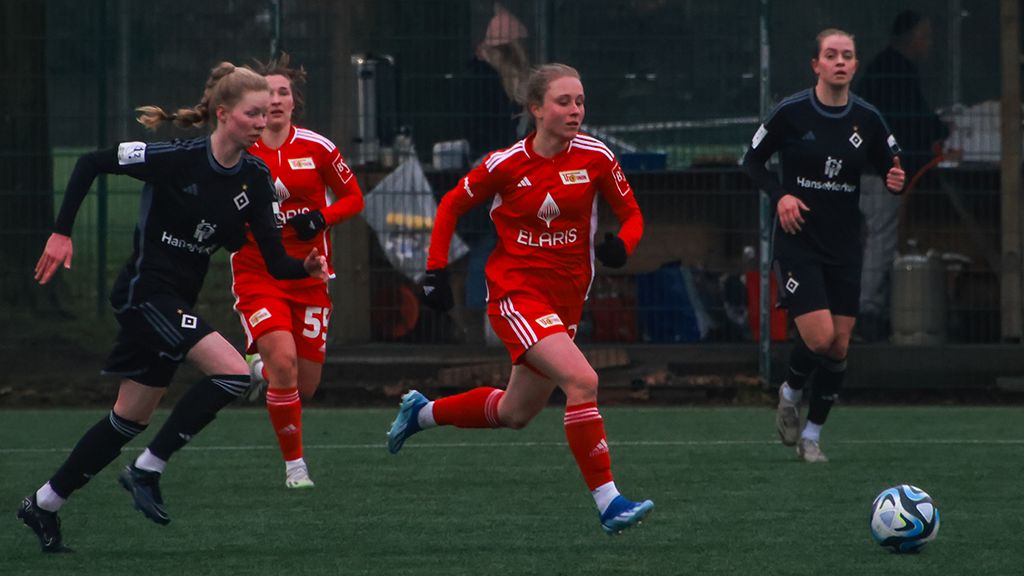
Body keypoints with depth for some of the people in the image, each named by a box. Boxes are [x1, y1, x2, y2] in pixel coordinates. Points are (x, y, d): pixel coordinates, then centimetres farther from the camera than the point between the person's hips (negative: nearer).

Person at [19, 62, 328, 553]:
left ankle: (43, 506, 25)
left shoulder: (255, 179, 0)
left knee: (130, 420, 12)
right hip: (145, 291, -8)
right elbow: (90, 163, -13)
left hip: (176, 301, 8)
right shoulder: (177, 159, -18)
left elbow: (274, 260, -3)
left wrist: (305, 269, -24)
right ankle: (148, 470, -10)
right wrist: (62, 233, -16)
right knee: (233, 372, -22)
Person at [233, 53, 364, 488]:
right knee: (284, 360, -23)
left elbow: (353, 197, 7)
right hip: (257, 273, -2)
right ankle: (294, 464, -7)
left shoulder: (316, 148, -3)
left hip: (309, 274, 2)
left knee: (305, 385, 2)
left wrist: (322, 217, -11)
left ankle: (262, 367, 40)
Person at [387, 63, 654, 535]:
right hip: (515, 290, -5)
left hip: (566, 297, 5)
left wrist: (621, 244, -18)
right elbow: (452, 205, 6)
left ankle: (422, 412, 42)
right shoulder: (507, 164, -9)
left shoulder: (595, 157, -4)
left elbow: (632, 215, 5)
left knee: (515, 413, 16)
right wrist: (436, 270, -1)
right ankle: (607, 501, -23)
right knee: (582, 380, -26)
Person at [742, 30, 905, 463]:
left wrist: (896, 182, -15)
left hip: (844, 246, 4)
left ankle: (812, 435, 18)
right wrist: (780, 195, -15)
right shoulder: (791, 113, -9)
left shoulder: (867, 119, -1)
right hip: (798, 243, -4)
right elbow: (752, 160, 2)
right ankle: (790, 395, 16)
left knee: (839, 347, 2)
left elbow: (892, 170, 9)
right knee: (819, 337, -16)